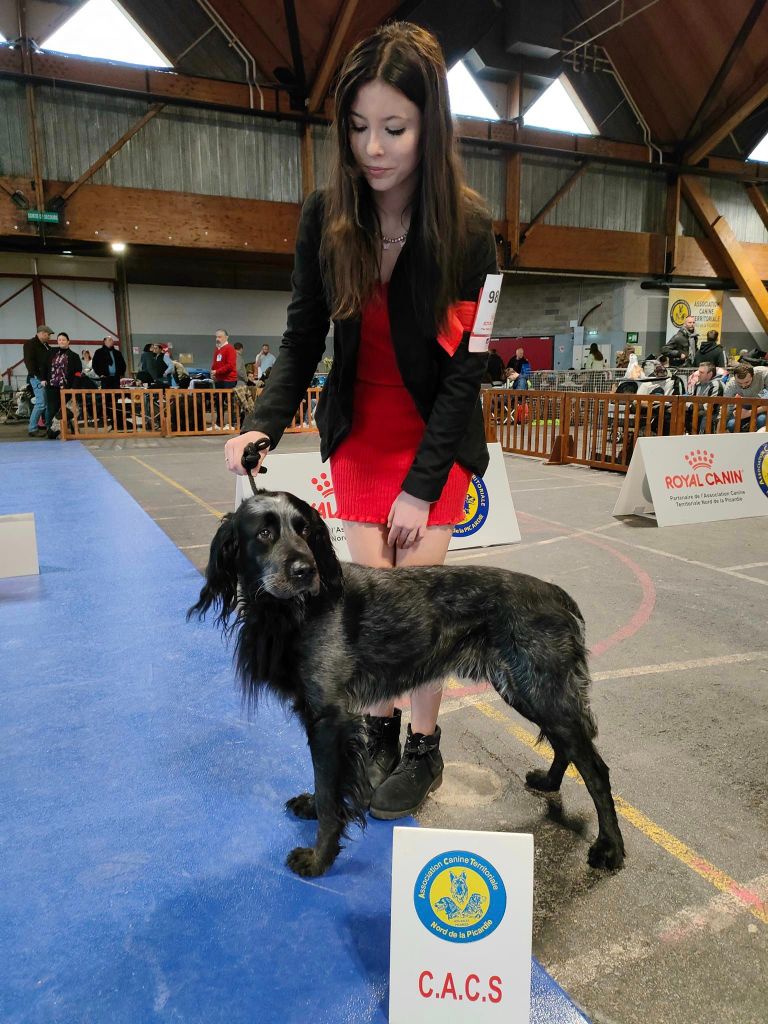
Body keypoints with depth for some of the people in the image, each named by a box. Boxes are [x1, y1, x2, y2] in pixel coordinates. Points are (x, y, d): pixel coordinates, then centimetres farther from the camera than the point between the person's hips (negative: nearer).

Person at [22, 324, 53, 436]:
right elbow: (29, 363, -13)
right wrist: (41, 379, -17)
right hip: (37, 378, -8)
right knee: (41, 403, -12)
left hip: (46, 378, 8)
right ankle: (32, 429, -6)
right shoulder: (30, 344, -5)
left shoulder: (45, 345, 19)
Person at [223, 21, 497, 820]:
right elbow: (301, 342, -6)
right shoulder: (325, 219, -10)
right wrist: (263, 424, -24)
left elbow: (465, 368, -16)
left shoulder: (467, 228, -17)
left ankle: (423, 748, 18)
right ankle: (379, 731, 25)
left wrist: (421, 484, -18)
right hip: (359, 432, 3)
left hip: (438, 434, -2)